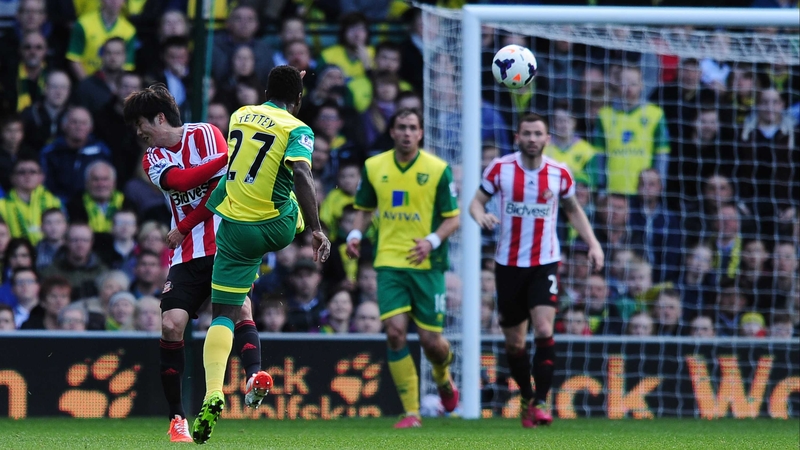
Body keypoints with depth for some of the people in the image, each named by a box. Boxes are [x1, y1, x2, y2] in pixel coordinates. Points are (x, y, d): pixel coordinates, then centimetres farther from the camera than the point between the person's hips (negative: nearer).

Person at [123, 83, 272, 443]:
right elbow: (181, 181, -9)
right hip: (185, 255, 4)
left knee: (239, 308, -26)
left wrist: (184, 229, -5)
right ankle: (177, 418, -3)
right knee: (171, 325, -10)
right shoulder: (153, 159, 13)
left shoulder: (205, 134, 1)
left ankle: (254, 378, -43)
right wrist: (228, 159, -17)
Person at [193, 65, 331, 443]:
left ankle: (213, 394, -20)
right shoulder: (297, 130, -7)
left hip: (234, 229, 2)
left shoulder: (240, 115, 8)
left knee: (224, 313, 0)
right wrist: (316, 230, -28)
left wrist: (288, 84, 43)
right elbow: (301, 174, -24)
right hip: (276, 227, -2)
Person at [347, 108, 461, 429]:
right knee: (394, 332, -13)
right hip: (389, 263, 2)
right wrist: (356, 234, -2)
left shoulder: (438, 169, -3)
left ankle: (443, 378, 38)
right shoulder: (373, 167, 5)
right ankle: (411, 411, -6)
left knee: (430, 340, 0)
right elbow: (365, 209, 18)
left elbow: (453, 218, -1)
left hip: (426, 264, -2)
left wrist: (432, 241, -19)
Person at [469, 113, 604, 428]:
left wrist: (593, 243, 6)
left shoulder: (559, 174, 0)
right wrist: (481, 216, -20)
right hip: (509, 264, 1)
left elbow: (573, 209, 16)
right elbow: (477, 201, 3)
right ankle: (526, 397, 29)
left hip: (545, 263, -1)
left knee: (544, 329, -20)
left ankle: (540, 402, -15)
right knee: (514, 342, 7)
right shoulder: (500, 168, -4)